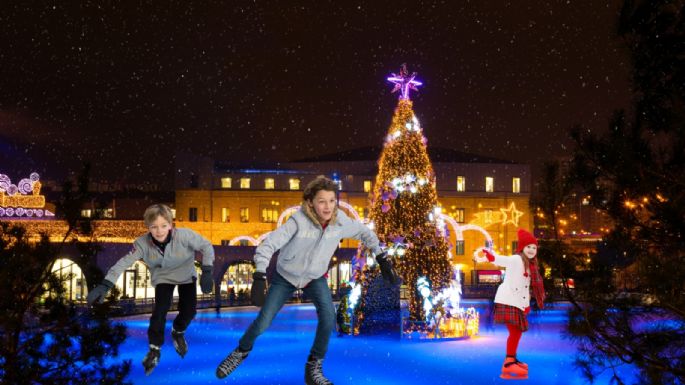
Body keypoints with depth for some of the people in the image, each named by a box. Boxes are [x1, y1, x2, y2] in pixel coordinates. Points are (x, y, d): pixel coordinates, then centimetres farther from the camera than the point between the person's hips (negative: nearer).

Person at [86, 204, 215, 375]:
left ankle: (178, 332, 33)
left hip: (186, 275, 0)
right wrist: (105, 285, -42)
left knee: (189, 310, -3)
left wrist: (206, 272, -32)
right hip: (163, 277, 0)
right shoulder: (143, 243, -31)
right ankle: (155, 350, 6)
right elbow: (124, 262, -32)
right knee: (160, 309, -15)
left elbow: (206, 246, -24)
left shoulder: (184, 235, -36)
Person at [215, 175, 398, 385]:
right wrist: (260, 277, -48)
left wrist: (381, 258, -6)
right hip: (285, 276, -2)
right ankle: (242, 351, 33)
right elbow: (268, 245, -36)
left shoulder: (340, 222, -21)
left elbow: (364, 233, -1)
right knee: (262, 323, -1)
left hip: (315, 277, 2)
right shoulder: (298, 221, -33)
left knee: (328, 317, -22)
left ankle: (314, 368, -1)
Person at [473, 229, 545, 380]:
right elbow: (502, 260, -33)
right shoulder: (516, 260, -12)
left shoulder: (530, 265, 16)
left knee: (517, 331, 16)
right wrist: (490, 256, -54)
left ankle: (512, 359, 28)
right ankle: (508, 364, -14)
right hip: (507, 301, -9)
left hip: (517, 303, 9)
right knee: (514, 331, -15)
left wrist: (526, 304, 24)